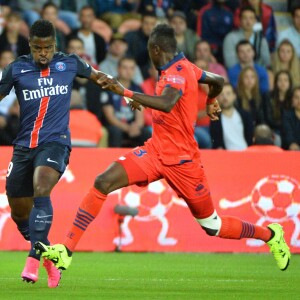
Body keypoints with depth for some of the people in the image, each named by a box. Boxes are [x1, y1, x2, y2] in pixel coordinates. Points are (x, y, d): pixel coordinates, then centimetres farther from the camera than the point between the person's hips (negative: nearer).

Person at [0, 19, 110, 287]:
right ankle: (51, 262, 25)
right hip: (24, 145, 3)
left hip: (55, 142, -3)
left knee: (41, 190, -30)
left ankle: (34, 258, -28)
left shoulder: (69, 63, 4)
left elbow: (96, 76, 23)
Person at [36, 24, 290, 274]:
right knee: (103, 183, -13)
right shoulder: (184, 67, 7)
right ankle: (67, 251, -15)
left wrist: (125, 92, -42)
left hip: (181, 160, -8)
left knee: (212, 226, 5)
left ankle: (270, 234, 31)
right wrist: (211, 101, 46)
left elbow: (166, 103, -40)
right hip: (156, 150, 8)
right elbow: (218, 81, 23)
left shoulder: (178, 72, -19)